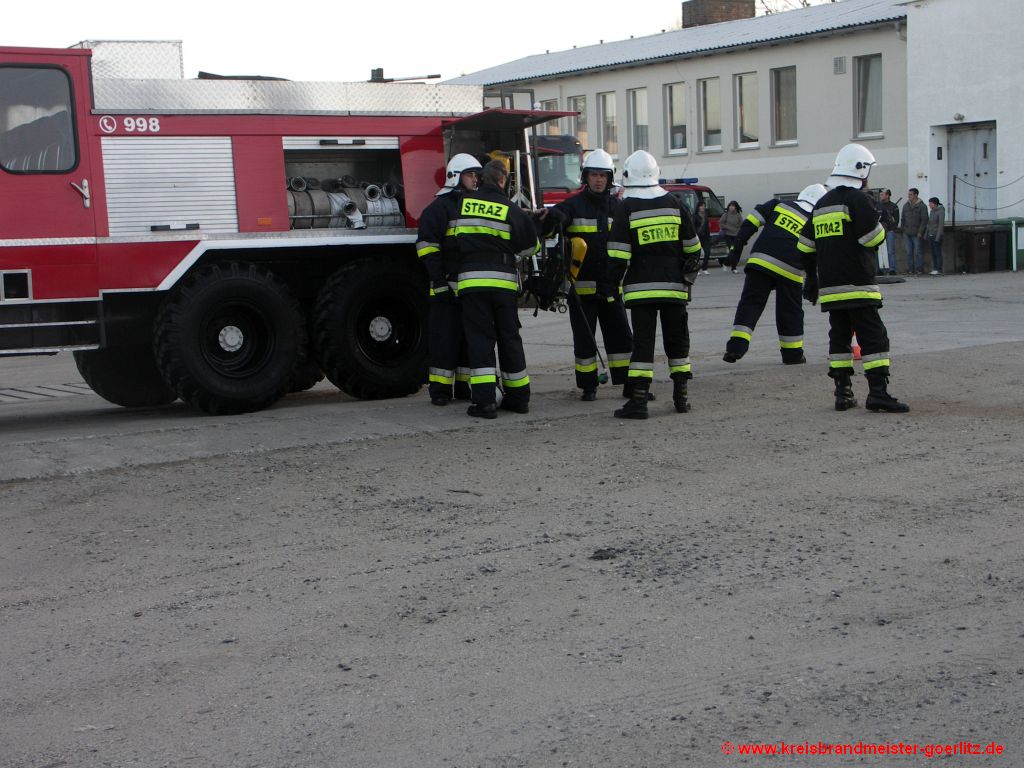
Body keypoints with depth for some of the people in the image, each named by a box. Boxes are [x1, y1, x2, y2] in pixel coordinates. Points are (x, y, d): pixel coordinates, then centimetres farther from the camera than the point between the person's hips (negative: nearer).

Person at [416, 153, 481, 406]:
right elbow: (427, 245, -11)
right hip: (448, 286, -7)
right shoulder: (440, 206, -4)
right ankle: (439, 389, -1)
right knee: (445, 338, -5)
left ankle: (464, 386, 17)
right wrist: (439, 281, -17)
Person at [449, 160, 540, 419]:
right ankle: (518, 397, 18)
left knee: (479, 339, -1)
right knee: (509, 339, 11)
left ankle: (484, 400, -11)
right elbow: (530, 245, 9)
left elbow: (453, 240, 16)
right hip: (504, 281, 1)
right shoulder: (511, 210, 2)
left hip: (471, 280, 0)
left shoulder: (462, 203, 5)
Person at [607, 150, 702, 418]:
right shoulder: (674, 204, 6)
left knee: (643, 342, -4)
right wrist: (687, 277, 21)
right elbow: (692, 248, 10)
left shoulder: (626, 208, -6)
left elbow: (618, 255, -10)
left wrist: (613, 283, 1)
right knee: (677, 340, 13)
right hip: (674, 286, 3)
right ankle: (681, 398, 16)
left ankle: (638, 401, -9)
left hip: (641, 288, -3)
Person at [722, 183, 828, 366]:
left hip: (760, 262, 0)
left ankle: (737, 345, -12)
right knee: (790, 311, 14)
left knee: (750, 303, 1)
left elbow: (752, 222, 5)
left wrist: (738, 246, 6)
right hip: (789, 272, 0)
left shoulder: (778, 205, 12)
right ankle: (793, 353, 22)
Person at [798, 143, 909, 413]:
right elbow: (874, 238, -14)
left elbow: (806, 246, 18)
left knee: (839, 337, 12)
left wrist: (812, 279, 26)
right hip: (857, 286, -7)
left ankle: (843, 393, 12)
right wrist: (878, 224, 9)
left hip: (829, 287, 7)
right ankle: (878, 393, -12)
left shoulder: (821, 204, 15)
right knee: (873, 338, -6)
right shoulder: (857, 199, -9)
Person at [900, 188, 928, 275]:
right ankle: (910, 269, 8)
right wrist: (903, 230, 10)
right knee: (909, 252, 4)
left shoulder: (921, 206, -3)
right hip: (907, 234, 5)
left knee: (918, 252, -5)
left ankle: (919, 269, -2)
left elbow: (924, 220, -7)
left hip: (917, 234, -5)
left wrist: (920, 232, -12)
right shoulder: (906, 206, 14)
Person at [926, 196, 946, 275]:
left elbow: (941, 225, -17)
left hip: (937, 235, -8)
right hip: (931, 235, 8)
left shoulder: (941, 212, -14)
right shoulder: (932, 211, 11)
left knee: (938, 253, -5)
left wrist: (938, 237, -21)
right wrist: (926, 234, 14)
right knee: (933, 253, 8)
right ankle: (934, 269, 11)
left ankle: (939, 270, -1)